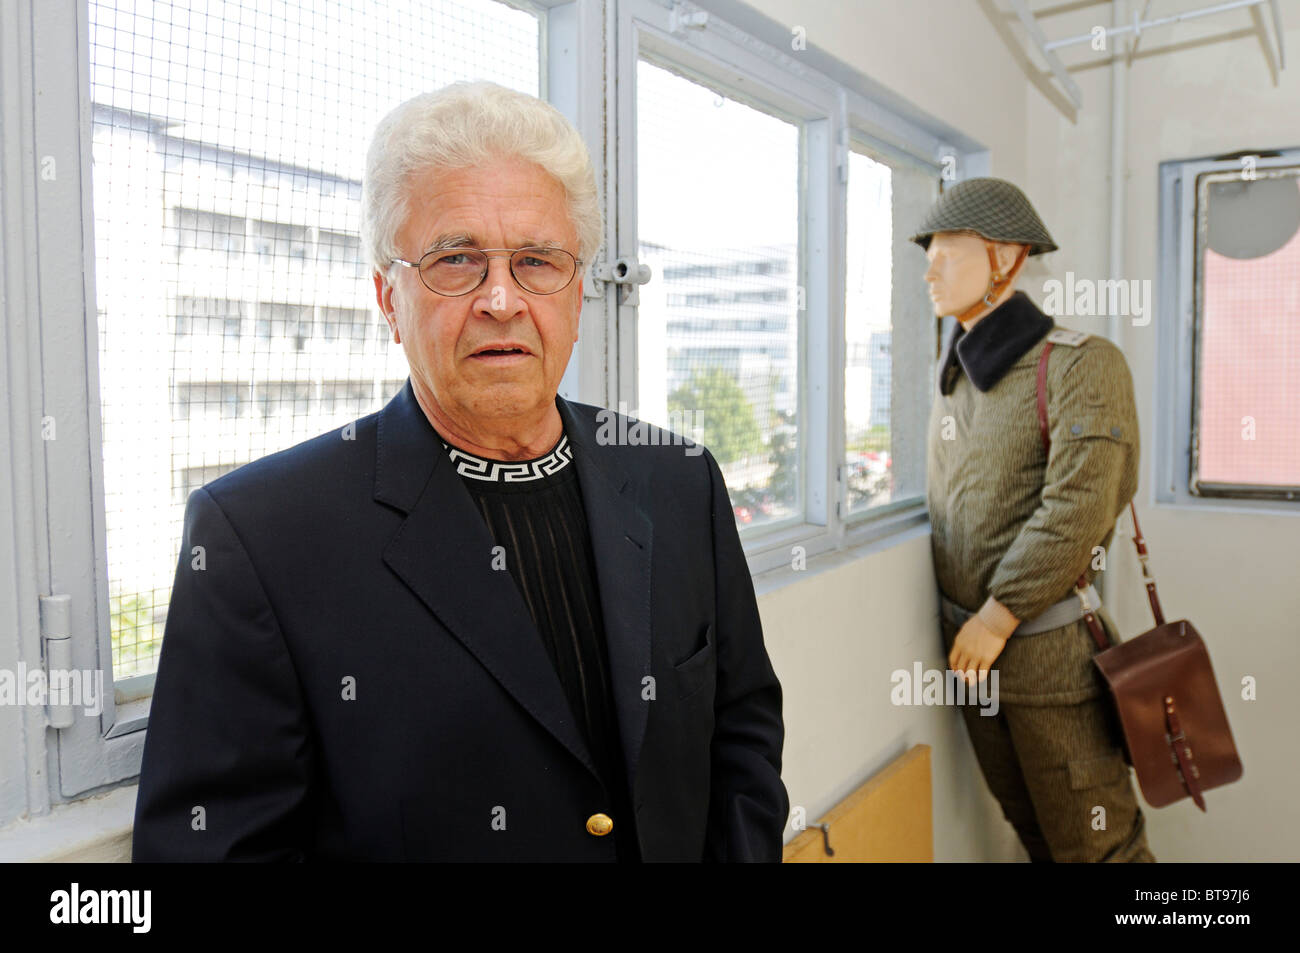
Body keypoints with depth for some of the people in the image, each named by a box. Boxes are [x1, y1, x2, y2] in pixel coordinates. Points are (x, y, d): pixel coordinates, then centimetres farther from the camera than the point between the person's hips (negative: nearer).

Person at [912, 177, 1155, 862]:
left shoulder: (1080, 363, -13)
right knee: (1029, 829, 19)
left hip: (1049, 649, -6)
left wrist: (997, 618, -18)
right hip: (969, 648, 7)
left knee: (1093, 841, 6)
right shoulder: (954, 379, 9)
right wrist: (958, 623, 7)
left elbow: (1079, 508, -21)